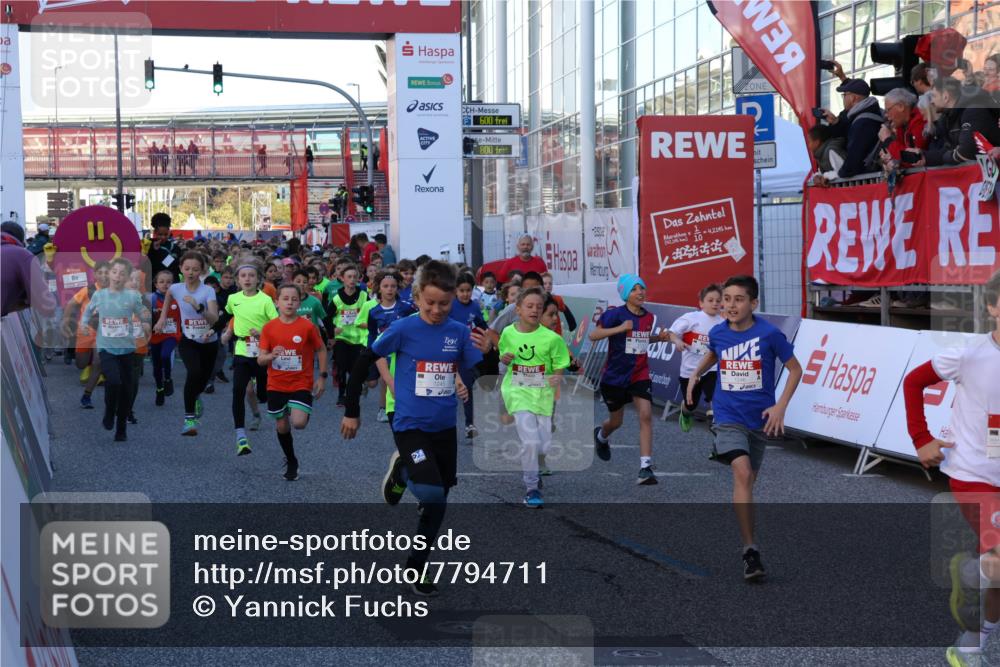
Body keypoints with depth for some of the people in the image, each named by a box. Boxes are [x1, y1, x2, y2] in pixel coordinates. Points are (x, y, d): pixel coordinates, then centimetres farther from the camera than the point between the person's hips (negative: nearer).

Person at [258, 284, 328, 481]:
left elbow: (321, 350, 5)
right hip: (276, 385, 3)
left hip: (301, 384, -3)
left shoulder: (307, 326, -8)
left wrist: (322, 376, 0)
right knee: (282, 426, 10)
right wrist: (271, 356, -23)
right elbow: (260, 359, -1)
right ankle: (291, 463, 32)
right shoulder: (269, 328, -3)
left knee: (298, 423, -21)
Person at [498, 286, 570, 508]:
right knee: (530, 442, -18)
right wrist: (505, 358, -5)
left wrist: (557, 379, -22)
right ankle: (531, 488, 0)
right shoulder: (508, 333, -2)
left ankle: (530, 466, 41)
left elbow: (559, 367, -1)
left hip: (542, 394, 1)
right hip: (518, 393, -1)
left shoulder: (551, 338, -9)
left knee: (544, 448, 5)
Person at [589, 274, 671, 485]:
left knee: (646, 416, -16)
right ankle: (601, 436, 52)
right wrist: (619, 328, -33)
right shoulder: (616, 314, -14)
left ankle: (645, 467, -17)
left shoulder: (649, 317, 3)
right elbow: (593, 335, -22)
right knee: (616, 421, 14)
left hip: (640, 376, 3)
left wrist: (659, 337, 2)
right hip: (615, 376, -3)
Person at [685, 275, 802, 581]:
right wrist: (696, 374, 9)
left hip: (760, 419, 0)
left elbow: (795, 368, -2)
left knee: (749, 480, 14)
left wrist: (780, 406, -9)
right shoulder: (717, 333, -3)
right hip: (728, 416, 0)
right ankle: (750, 550, -20)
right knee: (742, 474, -21)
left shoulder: (769, 334, -12)